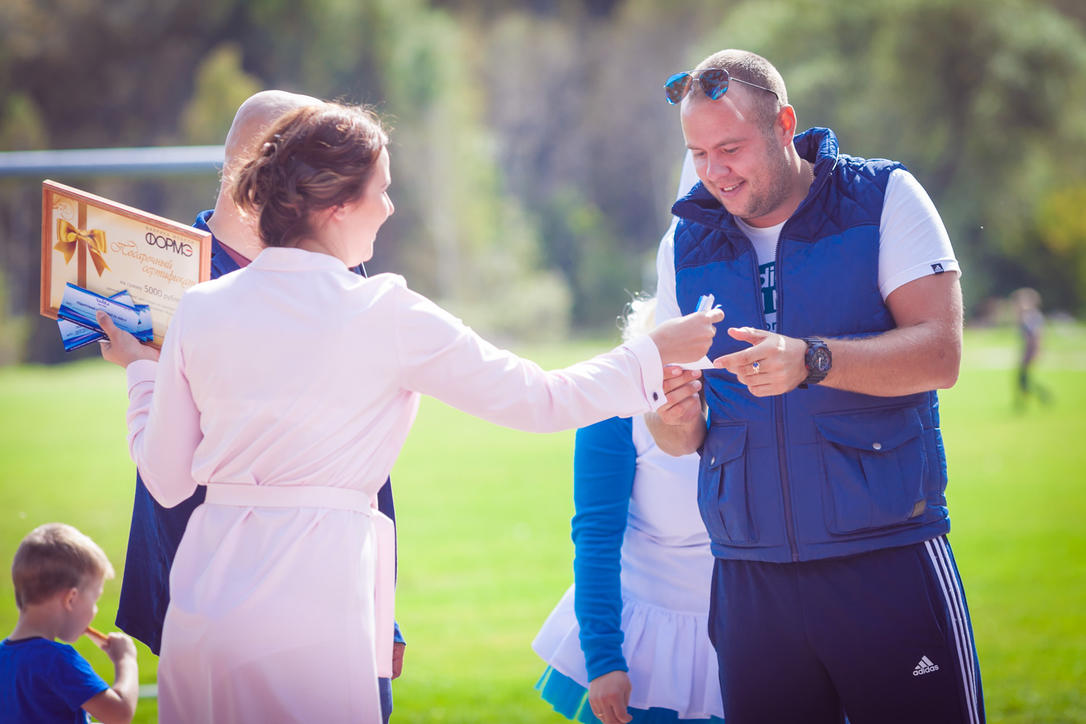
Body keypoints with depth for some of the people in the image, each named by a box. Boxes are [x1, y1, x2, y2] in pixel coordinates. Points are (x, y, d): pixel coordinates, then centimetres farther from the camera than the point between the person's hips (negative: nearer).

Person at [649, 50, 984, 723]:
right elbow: (679, 438, 12)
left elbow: (940, 354, -12)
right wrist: (677, 419, -13)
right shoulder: (687, 245, 10)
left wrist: (812, 360, -28)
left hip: (886, 559, -3)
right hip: (750, 576, 3)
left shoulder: (883, 199, -1)